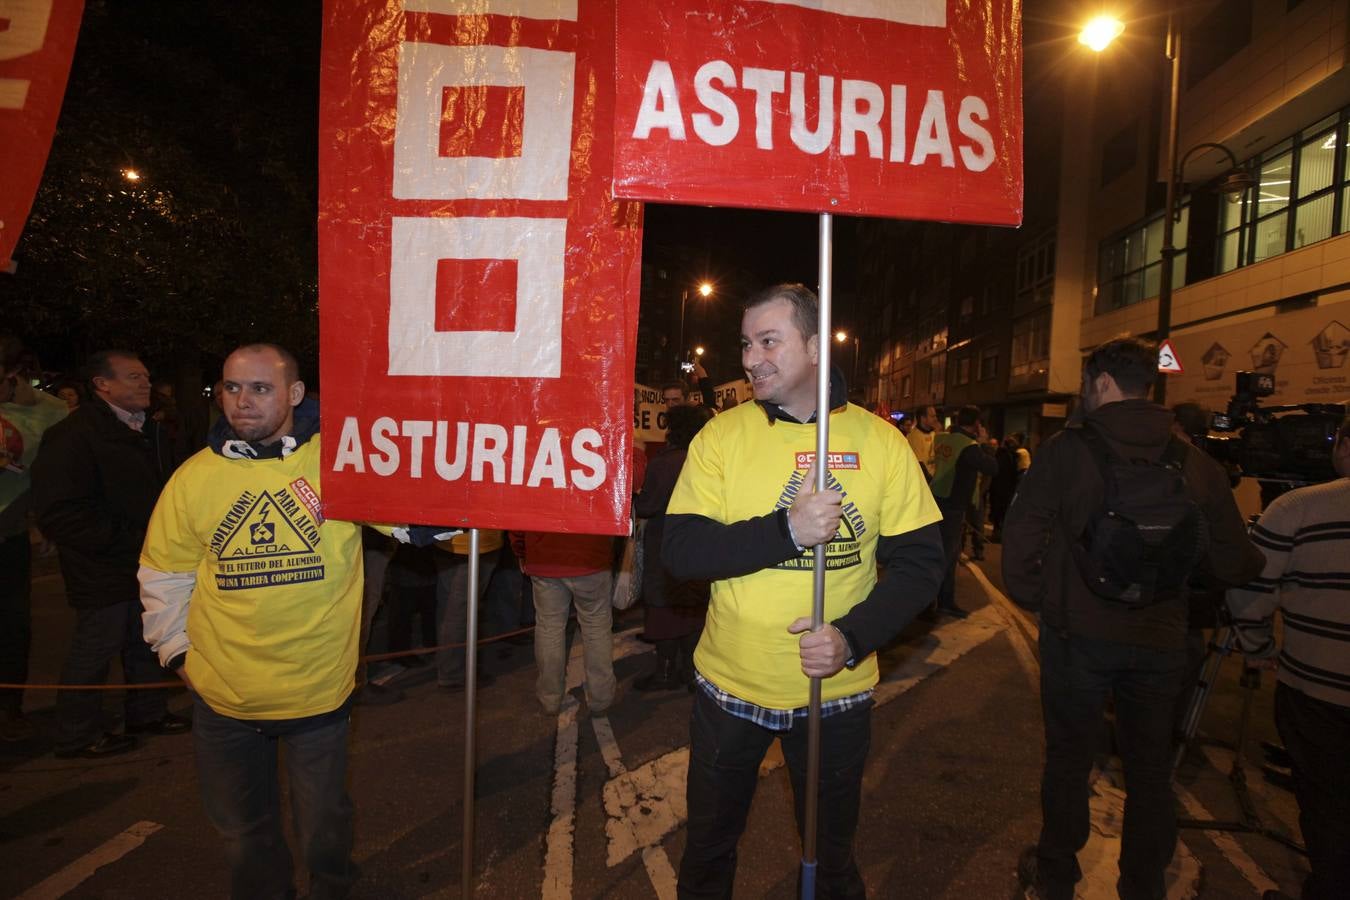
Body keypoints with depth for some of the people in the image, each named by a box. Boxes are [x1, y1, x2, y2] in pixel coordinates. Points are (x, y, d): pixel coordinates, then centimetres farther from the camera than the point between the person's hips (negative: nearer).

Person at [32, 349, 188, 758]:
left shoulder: (150, 432, 10)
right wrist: (125, 540, -21)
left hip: (147, 564, 8)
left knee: (147, 644, 19)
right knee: (95, 650, 4)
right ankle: (78, 736, 21)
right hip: (104, 573, -8)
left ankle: (148, 712, 35)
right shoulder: (73, 435, -17)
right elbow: (59, 513, -22)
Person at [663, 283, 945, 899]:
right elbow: (679, 552, -15)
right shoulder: (722, 435, -8)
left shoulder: (880, 441, -6)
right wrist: (787, 531, -26)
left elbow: (920, 563, -5)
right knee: (709, 848, 22)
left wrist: (853, 638, -20)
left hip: (838, 694, 0)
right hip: (731, 687, 1)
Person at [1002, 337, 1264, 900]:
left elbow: (1020, 536, -15)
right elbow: (1232, 564, -3)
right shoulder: (1194, 463, -5)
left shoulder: (1066, 451, -13)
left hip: (1077, 635, -2)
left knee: (1068, 759, 15)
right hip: (1160, 641, 3)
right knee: (1150, 770, 18)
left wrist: (1033, 599, 0)